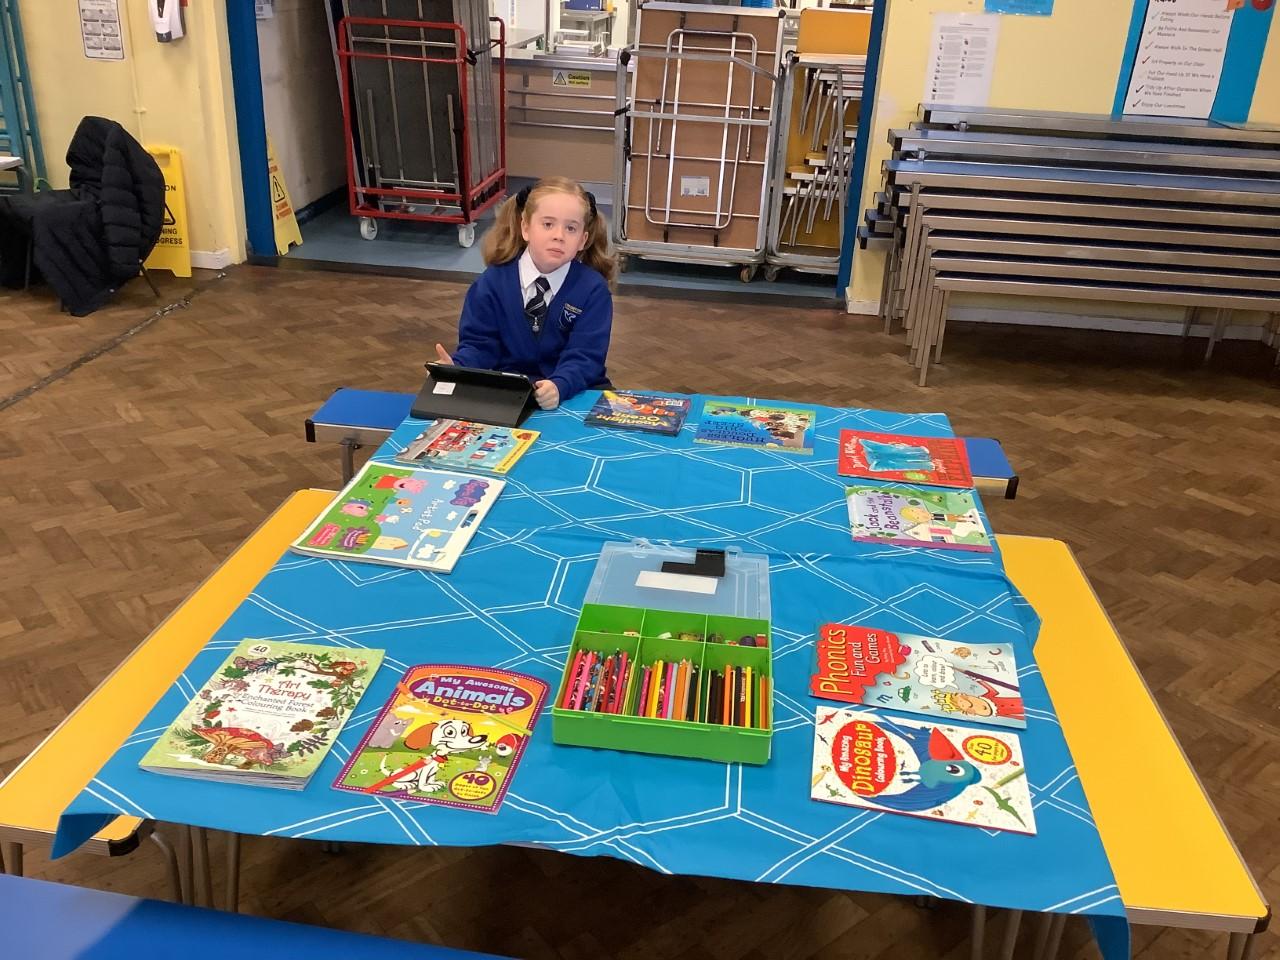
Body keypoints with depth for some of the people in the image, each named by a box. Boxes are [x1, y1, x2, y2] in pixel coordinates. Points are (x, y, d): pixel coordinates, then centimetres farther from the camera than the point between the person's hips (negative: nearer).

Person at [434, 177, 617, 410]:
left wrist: (559, 386, -37)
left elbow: (584, 356, -15)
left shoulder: (594, 289, -6)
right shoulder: (493, 281, 0)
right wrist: (455, 368, -24)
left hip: (575, 392, -1)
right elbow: (479, 343, -1)